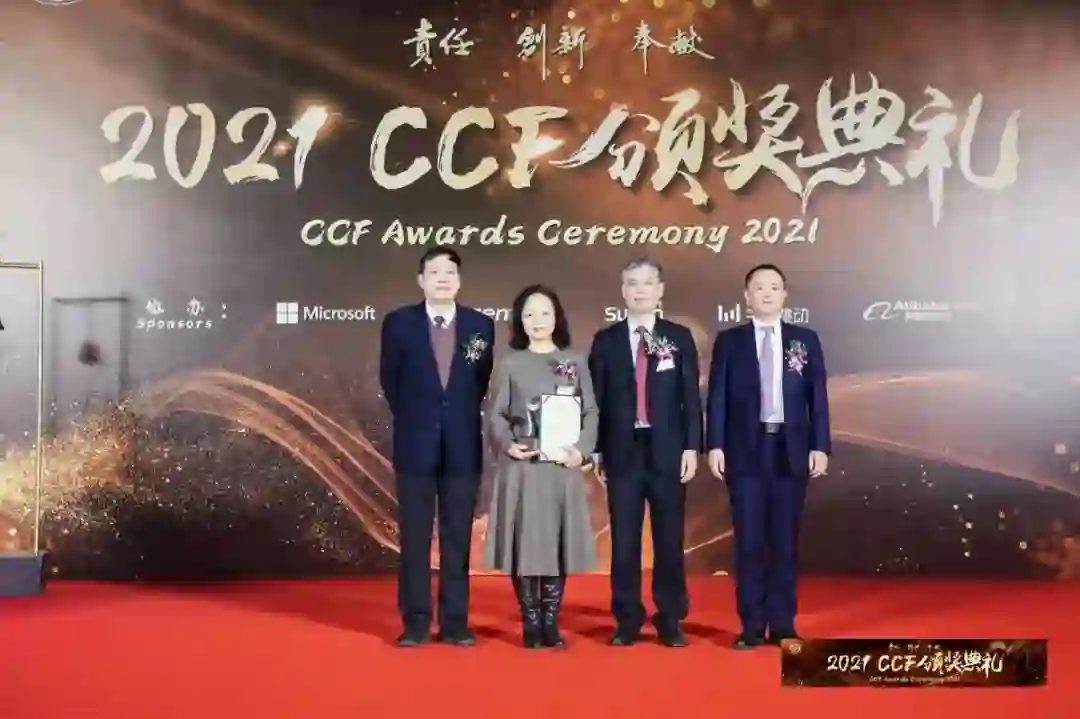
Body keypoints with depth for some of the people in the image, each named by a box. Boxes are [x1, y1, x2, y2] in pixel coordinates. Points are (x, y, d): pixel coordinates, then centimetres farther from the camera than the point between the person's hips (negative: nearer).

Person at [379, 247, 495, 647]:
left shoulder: (481, 325, 2)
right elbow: (389, 381, 8)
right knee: (415, 538, 4)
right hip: (416, 444, -1)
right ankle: (415, 623, 11)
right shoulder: (398, 323, 0)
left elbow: (484, 383, 11)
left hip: (463, 446, 1)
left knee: (457, 538, 5)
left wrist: (460, 419, 8)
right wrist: (412, 420, 9)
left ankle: (455, 622, 12)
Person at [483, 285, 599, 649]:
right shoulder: (509, 364, 5)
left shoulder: (575, 361, 8)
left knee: (558, 544, 3)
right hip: (521, 467, -1)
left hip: (563, 466, 1)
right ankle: (531, 622, 8)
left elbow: (591, 412, 5)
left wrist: (582, 450, -11)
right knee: (525, 543, -1)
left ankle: (551, 622, 12)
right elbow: (495, 415, 2)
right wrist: (508, 444, -16)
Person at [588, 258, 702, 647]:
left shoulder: (679, 337, 5)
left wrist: (692, 447, -5)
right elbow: (597, 399, 4)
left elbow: (691, 397, 2)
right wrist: (596, 450, -1)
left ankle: (670, 619, 15)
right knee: (624, 540, 4)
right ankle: (627, 620, 13)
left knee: (669, 539, 5)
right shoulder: (605, 340, 6)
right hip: (622, 451, 0)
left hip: (667, 450, 0)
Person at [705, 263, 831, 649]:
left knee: (785, 540, 5)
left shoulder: (805, 339, 8)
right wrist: (715, 445, -7)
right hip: (746, 449, -1)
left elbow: (817, 396, 5)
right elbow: (717, 397, 2)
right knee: (749, 541, 1)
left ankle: (782, 624, 12)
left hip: (791, 449, 1)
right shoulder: (729, 340, 5)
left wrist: (820, 446, -2)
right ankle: (752, 625, 7)